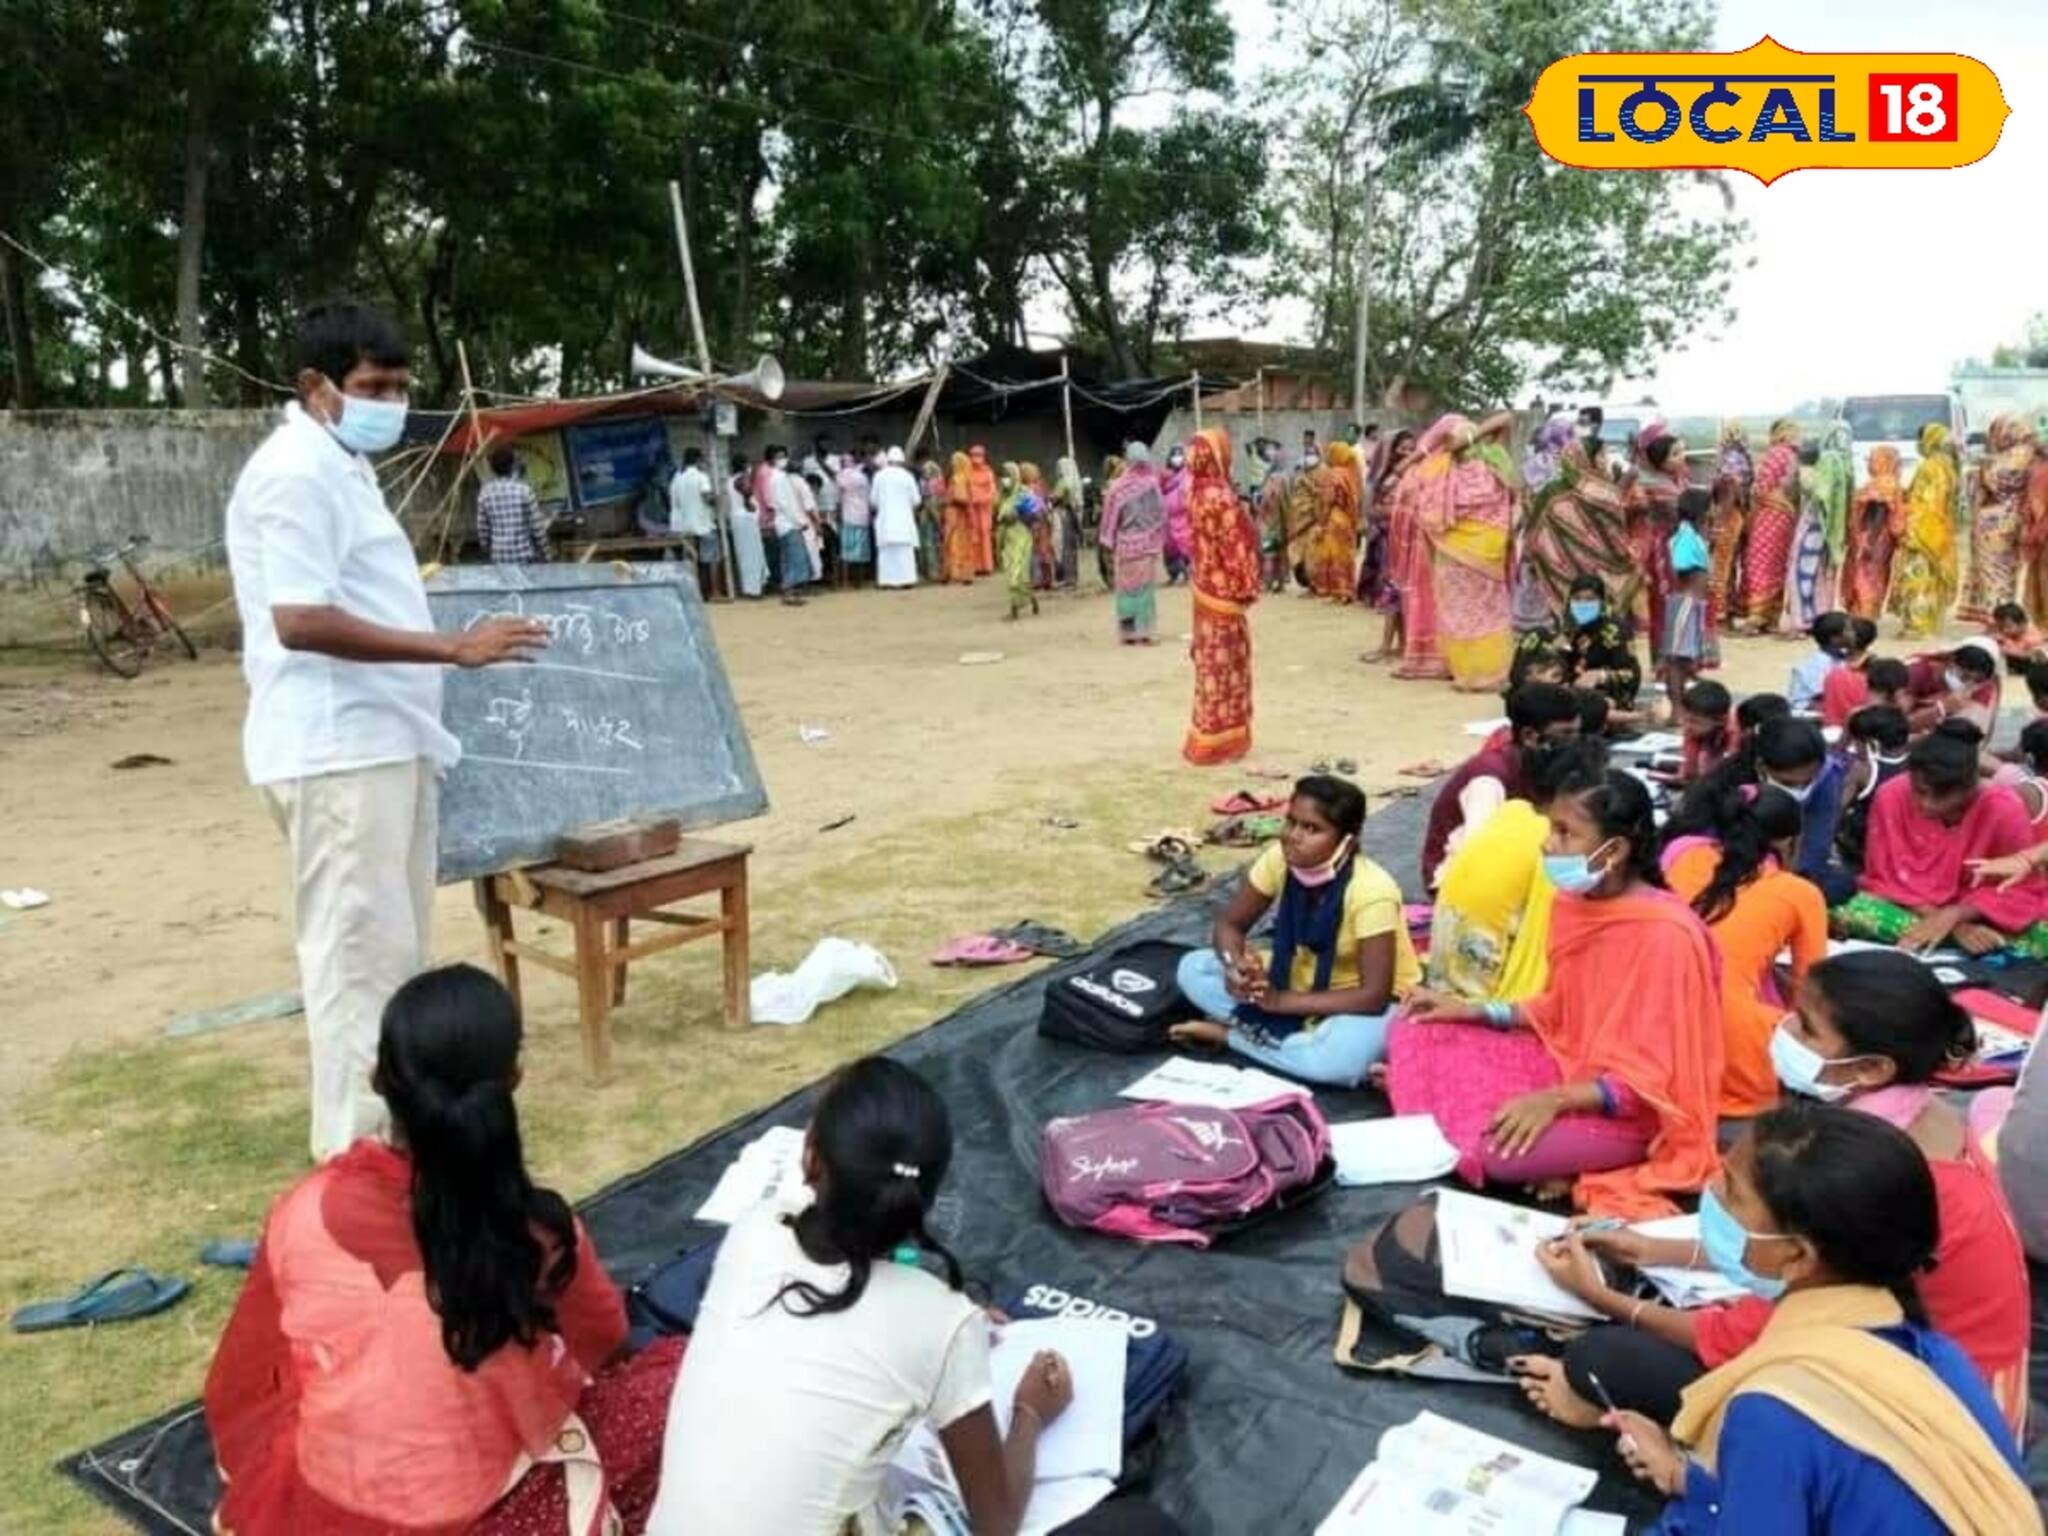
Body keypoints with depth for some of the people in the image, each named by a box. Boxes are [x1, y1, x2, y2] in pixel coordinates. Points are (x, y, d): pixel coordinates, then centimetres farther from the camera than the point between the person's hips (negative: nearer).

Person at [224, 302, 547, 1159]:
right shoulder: (297, 475, -15)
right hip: (337, 750, -11)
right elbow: (300, 621, -24)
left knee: (395, 943, 16)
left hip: (382, 738, 11)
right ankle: (358, 1146, 4)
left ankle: (395, 1114, 28)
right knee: (361, 946, -5)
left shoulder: (341, 467, 18)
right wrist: (453, 649, -26)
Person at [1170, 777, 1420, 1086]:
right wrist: (1236, 965, -29)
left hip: (1361, 1006, -5)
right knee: (1193, 968, -10)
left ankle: (1228, 1033, -18)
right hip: (1299, 984, 5)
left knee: (1345, 1055, -40)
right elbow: (1229, 924, -5)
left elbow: (1374, 996, -31)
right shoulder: (1279, 859, -16)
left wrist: (1281, 1001, -32)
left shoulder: (1371, 891, -29)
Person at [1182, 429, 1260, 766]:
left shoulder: (1196, 492, 5)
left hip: (1205, 588, 8)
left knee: (1210, 663, 15)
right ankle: (1219, 741, 7)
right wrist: (1247, 588, -10)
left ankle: (1207, 736, 22)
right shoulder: (1221, 497, -21)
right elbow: (1237, 546, -20)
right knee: (1224, 666, 0)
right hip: (1224, 590, -8)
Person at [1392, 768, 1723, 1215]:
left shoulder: (1667, 935, -26)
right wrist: (1476, 1011, 2)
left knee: (1497, 1148, -32)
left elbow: (1647, 1079, -22)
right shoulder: (1573, 902, -2)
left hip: (1633, 1110, -8)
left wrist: (1556, 1100, -31)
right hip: (1567, 1062, 8)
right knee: (1415, 1037, -2)